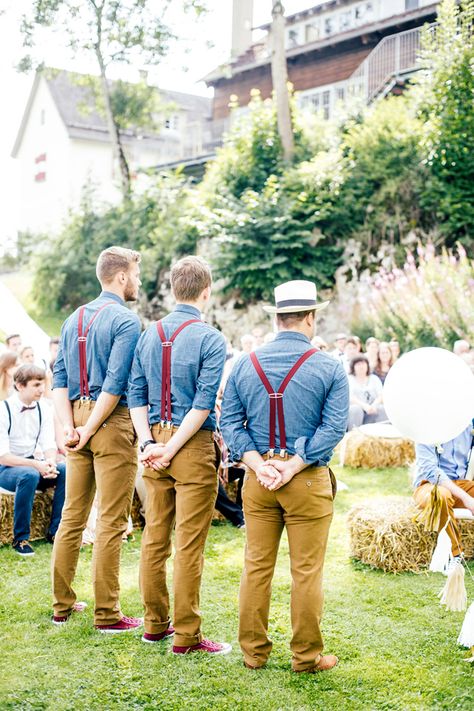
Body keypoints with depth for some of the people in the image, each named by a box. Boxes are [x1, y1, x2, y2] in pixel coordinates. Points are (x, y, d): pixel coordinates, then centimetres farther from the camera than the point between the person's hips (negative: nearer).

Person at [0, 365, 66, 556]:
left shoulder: (43, 410, 2)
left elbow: (49, 445, 0)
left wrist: (50, 462, -24)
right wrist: (36, 464, -30)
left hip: (32, 464, 5)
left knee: (66, 471, -21)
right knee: (29, 475, -37)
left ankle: (55, 531, -12)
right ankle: (20, 538, -23)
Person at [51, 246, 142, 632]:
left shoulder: (74, 319, 14)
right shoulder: (126, 321, -9)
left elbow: (60, 378, 8)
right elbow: (116, 383, -18)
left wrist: (70, 427, 2)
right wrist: (89, 430, -13)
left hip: (78, 418, 8)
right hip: (112, 421, -7)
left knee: (72, 516, 14)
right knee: (112, 521, -1)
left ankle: (62, 604, 23)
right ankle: (107, 614, 5)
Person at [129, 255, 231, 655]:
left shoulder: (149, 335, 8)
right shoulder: (210, 339, -9)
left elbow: (136, 396, 5)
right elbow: (204, 403, -15)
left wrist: (149, 443, 0)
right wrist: (171, 450, -12)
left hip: (155, 445, 6)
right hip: (194, 446, -6)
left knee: (155, 538, 13)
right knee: (190, 544, 0)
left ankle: (156, 624, 24)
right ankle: (186, 635, 7)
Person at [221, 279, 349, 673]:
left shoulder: (246, 364, 4)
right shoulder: (330, 367, -5)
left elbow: (230, 420, 0)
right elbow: (334, 426, -13)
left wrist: (258, 465, -7)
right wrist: (291, 467, -14)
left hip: (258, 478, 3)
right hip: (309, 480, -3)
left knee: (257, 566, 12)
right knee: (307, 570, 6)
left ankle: (254, 651, 22)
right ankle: (307, 656, 16)